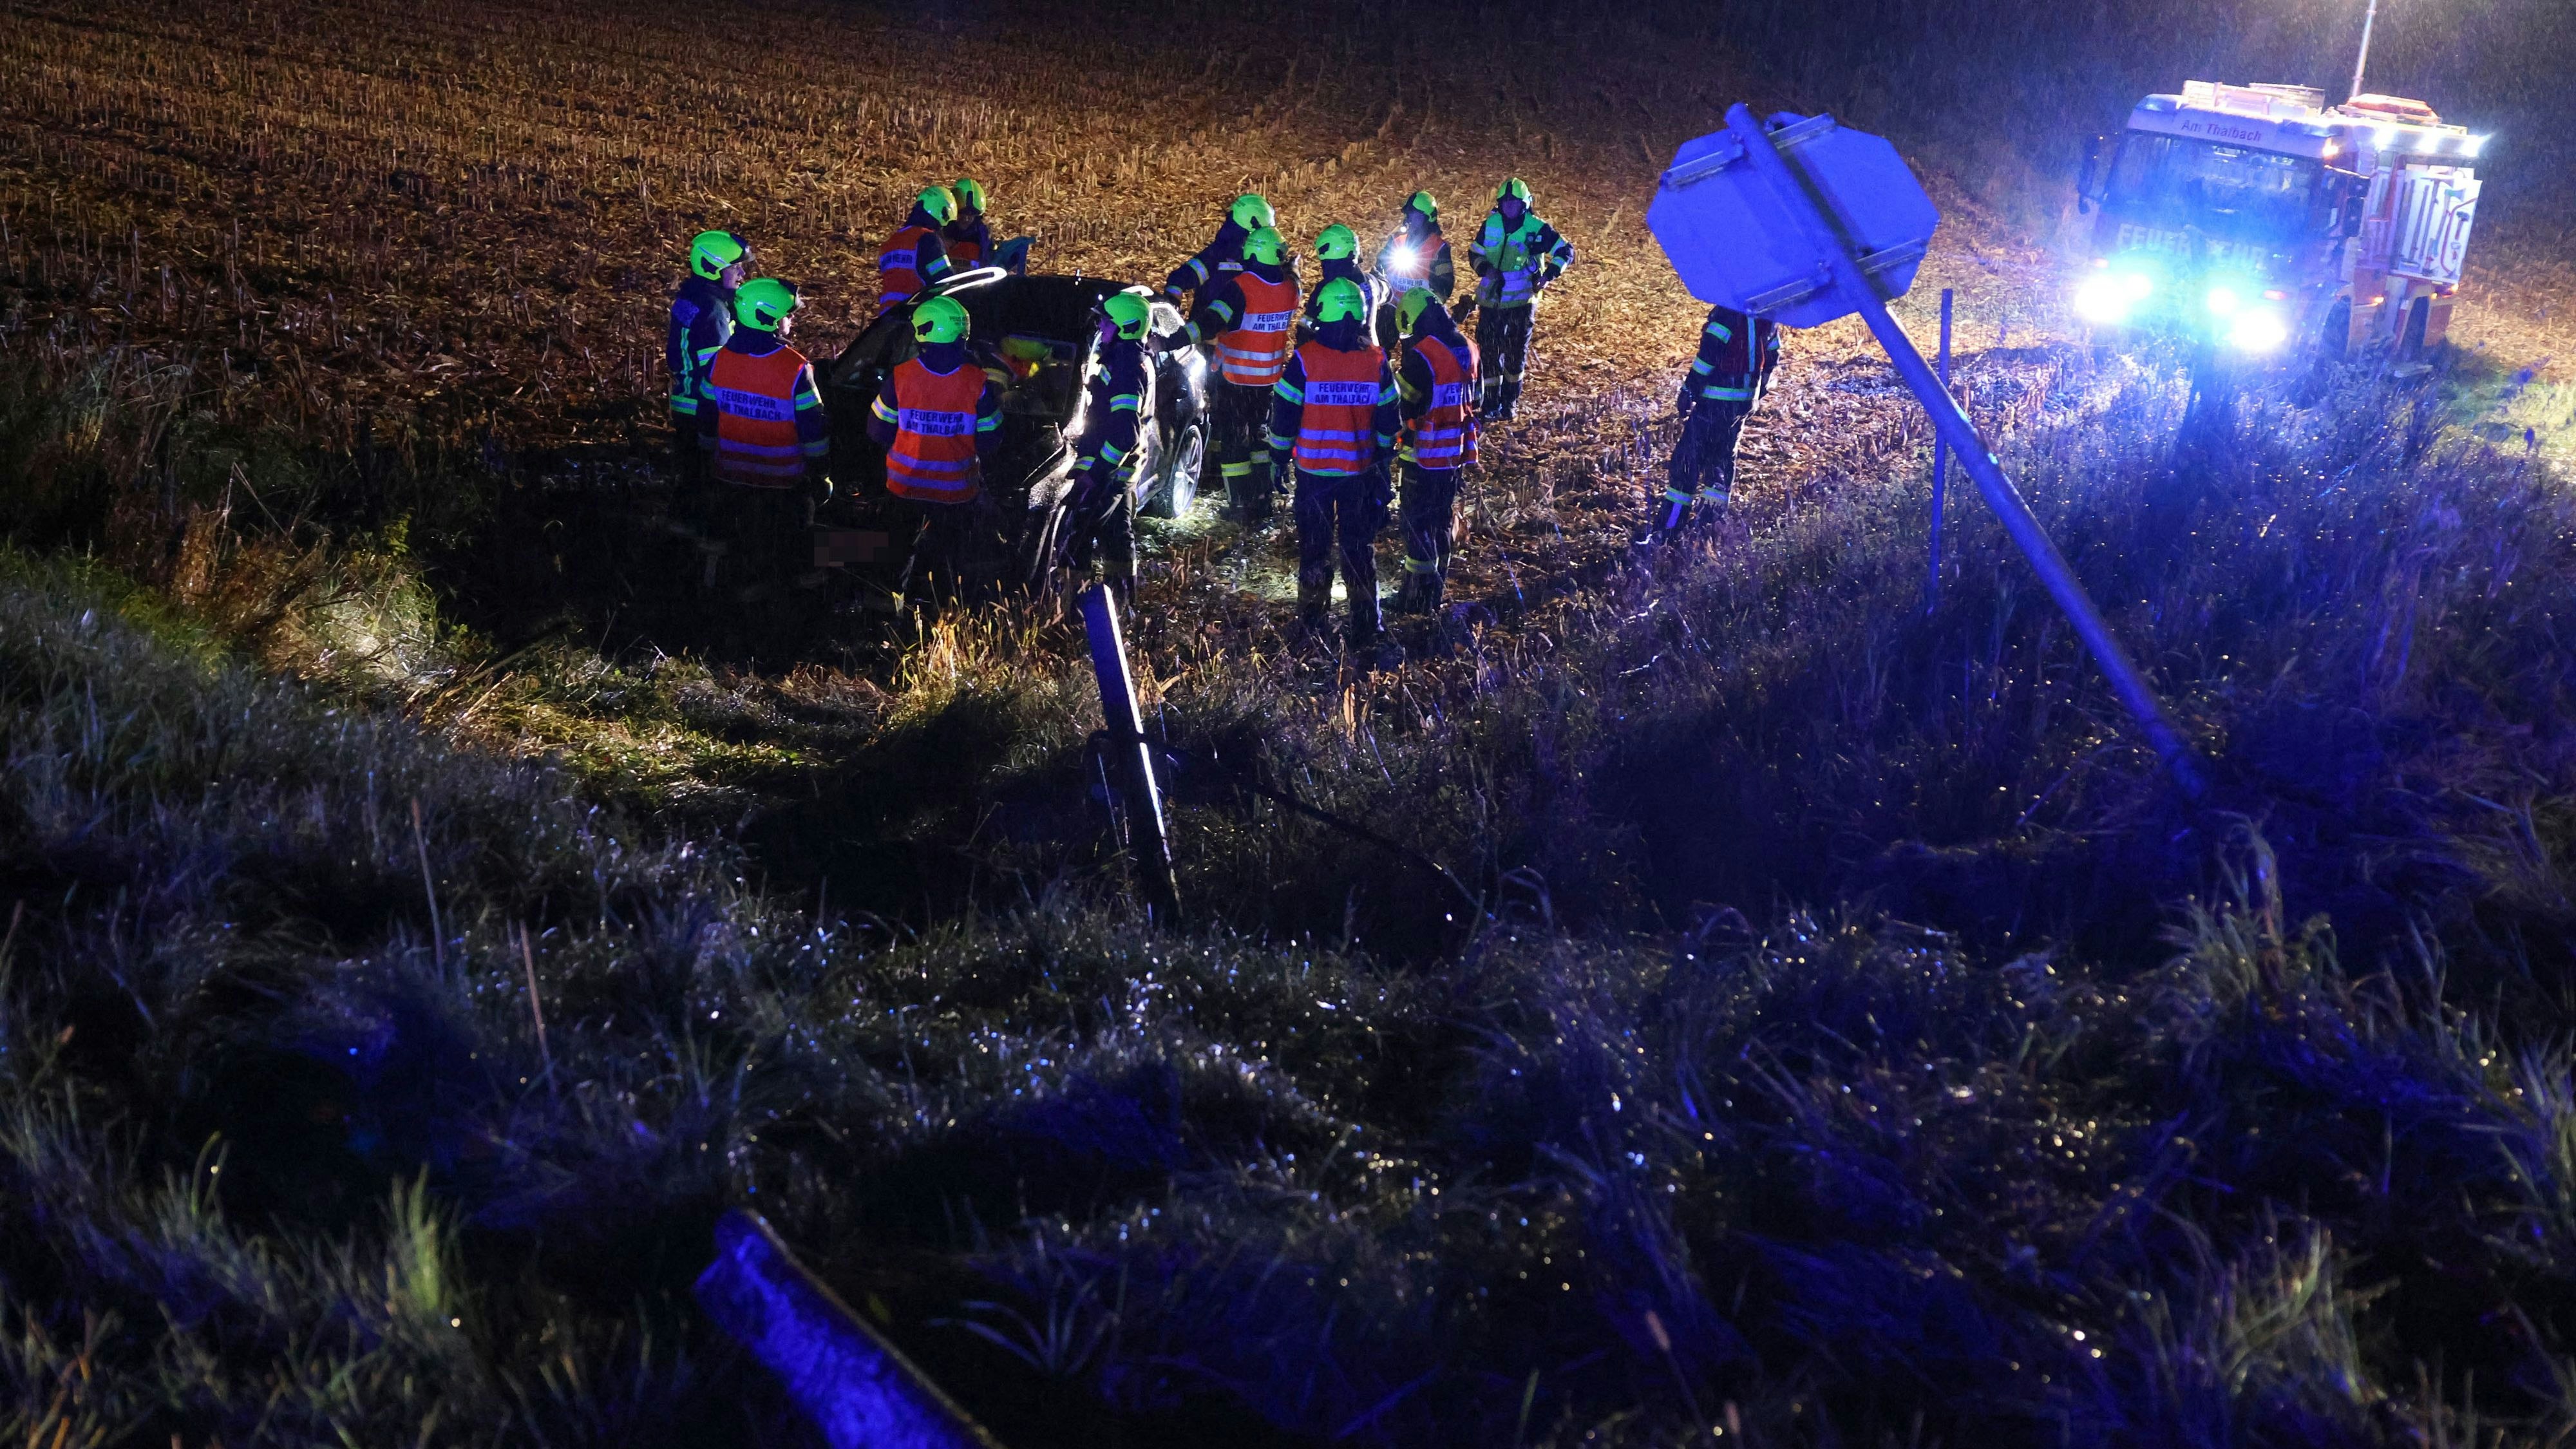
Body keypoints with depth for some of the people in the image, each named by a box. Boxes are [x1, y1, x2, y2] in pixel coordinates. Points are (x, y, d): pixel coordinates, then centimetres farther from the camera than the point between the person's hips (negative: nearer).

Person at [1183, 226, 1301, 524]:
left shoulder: (1240, 286, -23)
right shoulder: (1289, 287, -4)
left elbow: (1211, 321, -34)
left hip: (1235, 376, -6)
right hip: (1270, 376, 6)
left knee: (1233, 439, 5)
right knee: (1261, 435, 22)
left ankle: (1241, 508, 7)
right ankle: (1263, 500, 27)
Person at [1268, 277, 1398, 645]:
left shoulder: (1305, 359, -15)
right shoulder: (1376, 360, -7)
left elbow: (1284, 414, -9)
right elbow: (1387, 417, 2)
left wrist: (1279, 459, 4)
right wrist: (1383, 458, 15)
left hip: (1313, 469, -2)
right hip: (1360, 470, 2)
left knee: (1314, 545, 12)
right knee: (1359, 546, 13)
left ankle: (1313, 615, 20)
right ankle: (1364, 623, 18)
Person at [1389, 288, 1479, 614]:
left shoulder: (1421, 355, -20)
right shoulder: (1466, 349, 5)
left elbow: (1402, 406, -16)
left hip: (1425, 455, -8)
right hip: (1457, 452, 8)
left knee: (1417, 524, 0)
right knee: (1444, 519, 18)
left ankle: (1416, 600, 2)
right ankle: (1436, 592, 28)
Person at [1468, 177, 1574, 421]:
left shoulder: (1536, 228, -6)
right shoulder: (1490, 224, 2)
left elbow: (1566, 251, -2)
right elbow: (1474, 253, 13)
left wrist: (1550, 274, -17)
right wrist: (1485, 268, -8)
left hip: (1522, 301, -2)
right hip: (1491, 299, 2)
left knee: (1516, 353, 6)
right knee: (1489, 351, -1)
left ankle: (1510, 401, 21)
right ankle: (1491, 402, 8)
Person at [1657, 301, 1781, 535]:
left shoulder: (1728, 312, -17)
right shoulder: (1768, 316, 7)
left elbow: (1709, 357, -19)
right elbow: (1771, 360, 15)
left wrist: (1688, 393, -13)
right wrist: (1758, 393, 27)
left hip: (1716, 401, -7)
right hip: (1746, 401, 7)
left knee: (1689, 456, -2)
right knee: (1724, 455, 21)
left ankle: (1671, 524, -2)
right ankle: (1711, 516, 23)